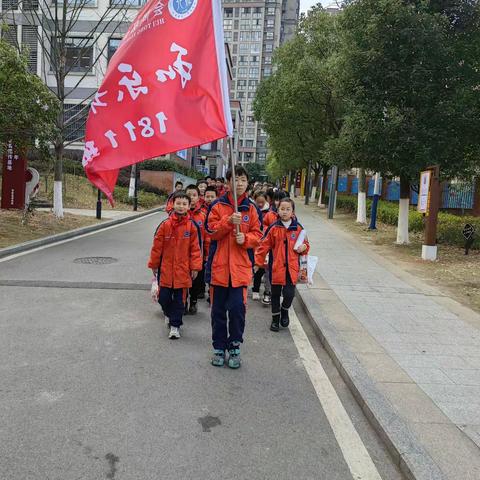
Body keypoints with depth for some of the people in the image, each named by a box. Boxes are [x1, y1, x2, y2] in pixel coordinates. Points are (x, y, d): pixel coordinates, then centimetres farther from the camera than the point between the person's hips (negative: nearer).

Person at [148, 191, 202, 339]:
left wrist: (195, 267, -3)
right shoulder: (165, 224, -4)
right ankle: (169, 314, 40)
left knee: (179, 299, 5)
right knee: (163, 297, 10)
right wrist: (154, 265, 7)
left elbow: (195, 248, -1)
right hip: (166, 269, 1)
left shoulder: (192, 226, -3)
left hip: (183, 270, -1)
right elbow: (157, 246, 2)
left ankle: (175, 325, 19)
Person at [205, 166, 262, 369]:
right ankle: (219, 348, 26)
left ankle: (234, 348, 16)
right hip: (219, 265, 0)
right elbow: (211, 230, -6)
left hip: (241, 266, 0)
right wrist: (229, 221, -19)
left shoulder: (251, 208, 5)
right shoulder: (218, 205, 1)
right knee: (218, 309, 10)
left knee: (237, 307, -5)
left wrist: (245, 238, -14)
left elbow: (257, 234, 6)